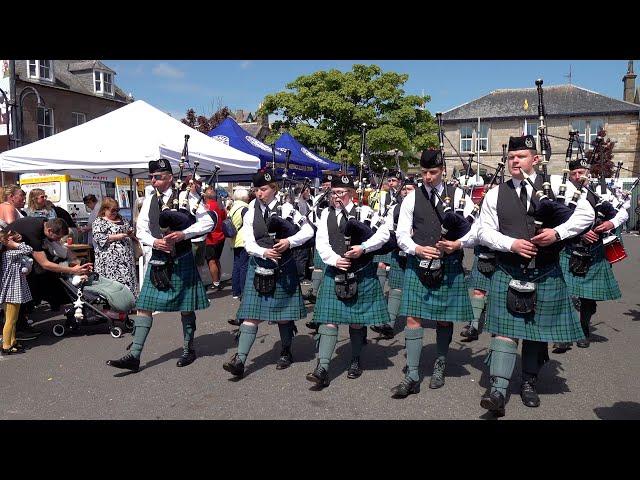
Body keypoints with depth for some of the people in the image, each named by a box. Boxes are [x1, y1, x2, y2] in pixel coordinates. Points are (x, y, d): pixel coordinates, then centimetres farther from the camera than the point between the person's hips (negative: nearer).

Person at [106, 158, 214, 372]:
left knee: (186, 307, 8)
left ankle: (188, 350, 27)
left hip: (182, 261, -4)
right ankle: (134, 356, 4)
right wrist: (155, 241, -15)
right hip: (158, 261, 4)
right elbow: (141, 230, 5)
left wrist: (184, 233, -20)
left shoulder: (185, 197, -6)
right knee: (144, 306, 0)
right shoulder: (149, 201, 7)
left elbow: (208, 222, -9)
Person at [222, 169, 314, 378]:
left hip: (282, 269, -1)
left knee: (283, 314, 10)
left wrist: (290, 241, -19)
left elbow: (308, 231, -3)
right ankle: (240, 360, -6)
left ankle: (286, 353, 30)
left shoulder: (286, 209, -2)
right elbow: (249, 243, -4)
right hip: (258, 268, 1)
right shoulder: (251, 213, 3)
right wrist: (264, 252, -22)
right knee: (251, 315, -4)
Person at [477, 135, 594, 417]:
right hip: (508, 274, -1)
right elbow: (484, 231, 0)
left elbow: (586, 214, 2)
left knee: (538, 330, 11)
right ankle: (498, 390, -7)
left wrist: (558, 232, -14)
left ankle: (529, 383, 28)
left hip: (546, 275, 1)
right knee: (505, 329, -6)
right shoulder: (496, 194, 3)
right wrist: (512, 243, -16)